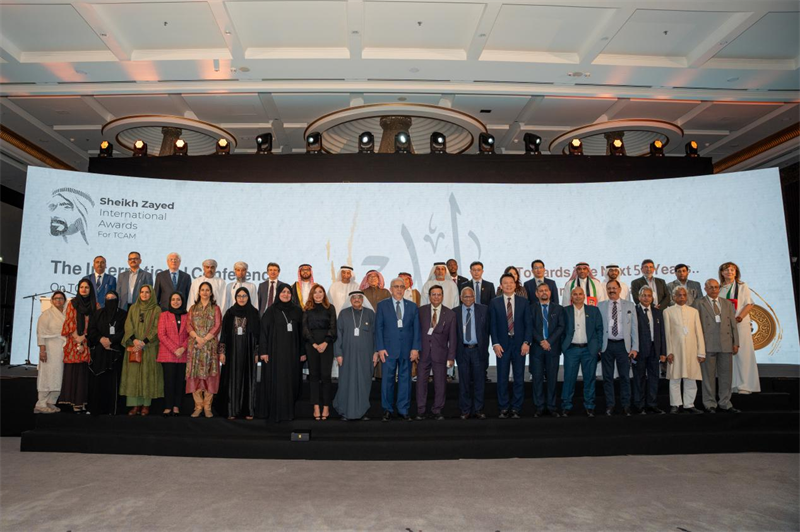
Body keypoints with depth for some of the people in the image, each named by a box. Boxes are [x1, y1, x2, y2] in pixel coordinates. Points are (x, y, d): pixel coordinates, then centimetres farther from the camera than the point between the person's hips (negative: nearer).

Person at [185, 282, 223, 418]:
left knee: (209, 374, -5)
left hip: (210, 345, -2)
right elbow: (188, 326, 6)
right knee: (195, 374, -2)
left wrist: (204, 339, -11)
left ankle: (207, 406, 1)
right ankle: (198, 406, 5)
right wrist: (197, 338, -12)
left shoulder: (215, 308, 10)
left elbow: (217, 326, 0)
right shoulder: (193, 308, 16)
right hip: (194, 345, 2)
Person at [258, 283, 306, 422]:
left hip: (292, 351, 3)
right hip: (275, 350, -3)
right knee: (276, 381, -1)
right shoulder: (271, 310, 0)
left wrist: (303, 352, 5)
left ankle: (289, 411, 15)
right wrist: (263, 351, -10)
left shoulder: (297, 310, 7)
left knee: (291, 381, 5)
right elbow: (264, 330, -3)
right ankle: (275, 412, 8)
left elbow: (301, 332, 8)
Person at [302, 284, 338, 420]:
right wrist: (314, 344, -7)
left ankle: (326, 407, 2)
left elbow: (333, 327, 1)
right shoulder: (307, 309, 9)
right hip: (311, 344, 1)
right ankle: (316, 407, 4)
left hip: (326, 344, -1)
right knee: (314, 375, 1)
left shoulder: (330, 308, 7)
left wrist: (325, 343, -11)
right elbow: (305, 328, 3)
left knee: (325, 375, -3)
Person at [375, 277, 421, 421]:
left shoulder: (412, 306, 10)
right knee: (387, 380, 2)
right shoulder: (382, 305, 5)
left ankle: (403, 410, 17)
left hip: (407, 350, 2)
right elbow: (378, 328, 1)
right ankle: (387, 410, 14)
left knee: (405, 379, 6)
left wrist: (416, 348, -2)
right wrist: (380, 348, -6)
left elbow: (416, 328, 7)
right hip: (389, 349, -2)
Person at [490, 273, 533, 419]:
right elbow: (493, 325, 1)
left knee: (519, 378, 5)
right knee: (502, 378, 4)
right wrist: (495, 344, -7)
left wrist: (526, 342, -7)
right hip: (502, 345, 0)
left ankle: (516, 409, 15)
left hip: (519, 344, 1)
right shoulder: (494, 303, 3)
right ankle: (503, 408, 13)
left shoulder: (523, 301, 5)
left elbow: (528, 323, 2)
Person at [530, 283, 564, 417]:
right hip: (537, 347, -1)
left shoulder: (558, 308, 9)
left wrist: (549, 341, -10)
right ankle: (539, 407, 9)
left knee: (552, 378, 4)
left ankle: (551, 406, 13)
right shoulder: (531, 308, 6)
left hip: (553, 347, 1)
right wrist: (541, 341, -13)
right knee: (537, 378, 1)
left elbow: (561, 327, 0)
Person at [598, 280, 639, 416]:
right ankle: (610, 405, 14)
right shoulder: (600, 306, 5)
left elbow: (634, 328, 4)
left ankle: (626, 406, 14)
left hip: (623, 345, 0)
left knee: (625, 377, 4)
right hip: (607, 345, 0)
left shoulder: (630, 306, 7)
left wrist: (635, 348, -2)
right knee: (607, 377, 5)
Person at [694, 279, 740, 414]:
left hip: (726, 344, 4)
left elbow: (733, 324, 13)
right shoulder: (699, 303, 3)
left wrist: (736, 342, 6)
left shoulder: (728, 304, 15)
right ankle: (710, 404, 9)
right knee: (709, 376, 1)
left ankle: (725, 404, 17)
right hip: (708, 344, -4)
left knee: (726, 375, 7)